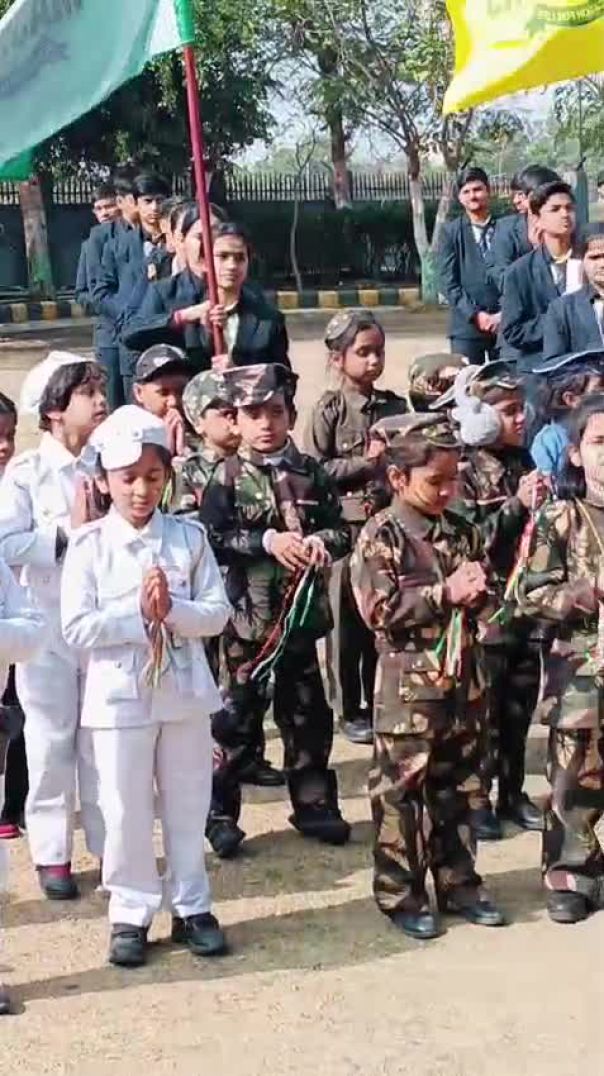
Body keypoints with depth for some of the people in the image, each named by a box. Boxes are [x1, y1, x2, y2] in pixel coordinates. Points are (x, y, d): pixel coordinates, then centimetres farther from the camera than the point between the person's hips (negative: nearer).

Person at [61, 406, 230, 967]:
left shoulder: (189, 536, -1)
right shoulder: (89, 545, -6)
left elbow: (217, 612, -5)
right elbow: (77, 629, -12)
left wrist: (170, 611, -21)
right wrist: (139, 615, -19)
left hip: (184, 691, 2)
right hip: (120, 696, -2)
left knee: (188, 805, 12)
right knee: (126, 810, 6)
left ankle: (191, 907, 25)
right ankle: (131, 914, 19)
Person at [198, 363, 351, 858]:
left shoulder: (310, 472, 5)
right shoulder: (228, 478, -5)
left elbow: (342, 529, 7)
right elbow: (211, 541, -12)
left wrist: (322, 541, -14)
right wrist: (266, 541, -20)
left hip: (302, 613, 4)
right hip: (248, 616, -3)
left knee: (308, 713, 13)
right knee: (237, 715, 3)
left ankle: (314, 803, 26)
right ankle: (220, 812, 12)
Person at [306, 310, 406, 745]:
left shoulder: (395, 407, 8)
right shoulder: (329, 410, -4)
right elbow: (315, 471, -9)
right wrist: (364, 461, -14)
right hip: (346, 524, -4)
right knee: (346, 617, 4)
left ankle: (379, 703, 21)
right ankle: (350, 709, 15)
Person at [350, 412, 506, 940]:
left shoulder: (463, 532, 8)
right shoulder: (381, 536, -10)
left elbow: (484, 597, 18)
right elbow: (380, 609, -18)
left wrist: (478, 590, -6)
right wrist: (445, 593, -19)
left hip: (464, 682, 6)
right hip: (409, 685, -6)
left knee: (457, 788, 14)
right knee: (401, 793, 3)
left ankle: (459, 884, 25)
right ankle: (401, 895, 13)